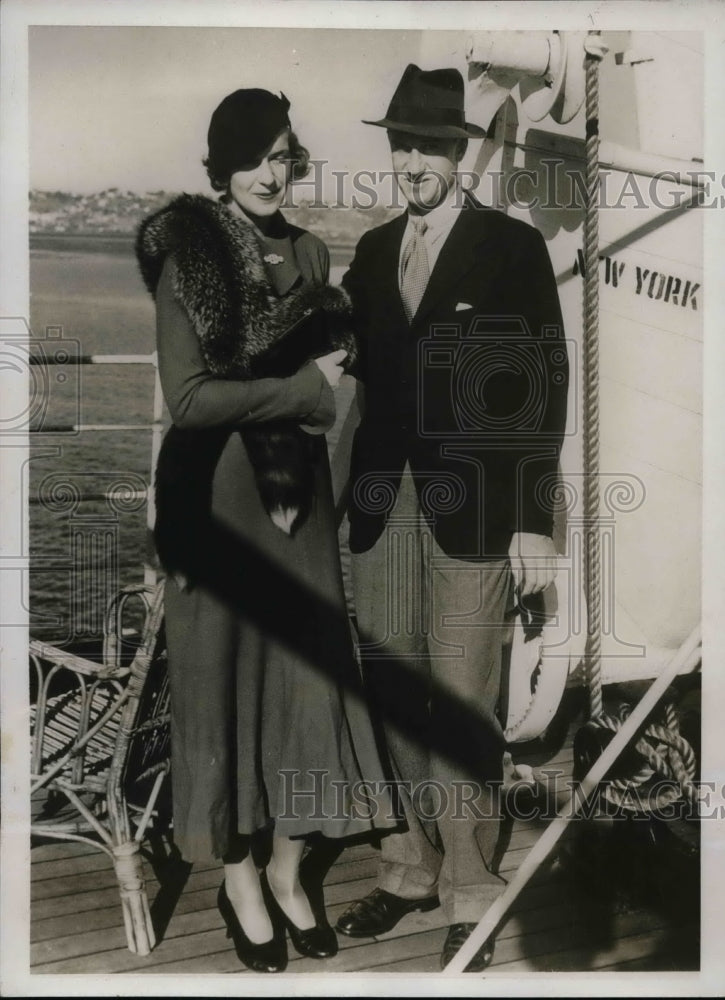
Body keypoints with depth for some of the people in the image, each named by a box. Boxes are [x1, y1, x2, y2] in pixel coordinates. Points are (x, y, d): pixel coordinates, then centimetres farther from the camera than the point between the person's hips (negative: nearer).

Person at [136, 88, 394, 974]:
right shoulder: (188, 260, -10)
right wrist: (304, 386, -14)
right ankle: (240, 878, 25)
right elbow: (188, 397, -17)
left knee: (304, 677, 8)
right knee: (226, 681, 7)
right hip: (217, 497, -5)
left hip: (297, 492, 5)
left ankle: (286, 869, 27)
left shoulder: (311, 253, 7)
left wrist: (333, 375, -4)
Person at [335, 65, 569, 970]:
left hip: (471, 510, -4)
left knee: (462, 706, -2)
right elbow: (364, 374, 13)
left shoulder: (512, 247, 1)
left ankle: (470, 894, 12)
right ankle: (411, 870, 24)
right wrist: (351, 490, 3)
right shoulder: (372, 251, 15)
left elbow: (542, 386, -3)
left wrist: (534, 519, -8)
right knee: (393, 697, 9)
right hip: (381, 505, 5)